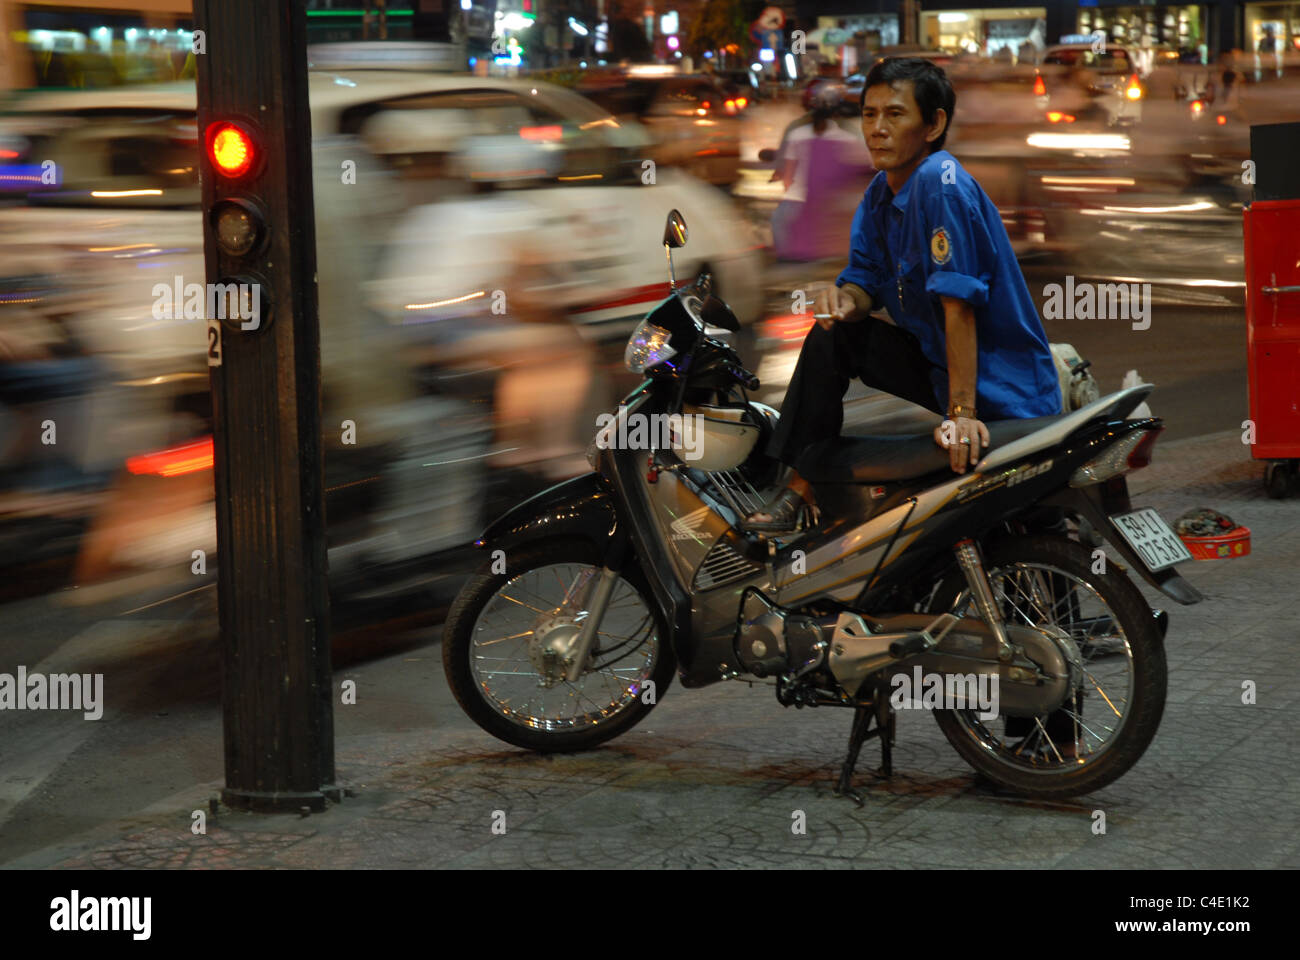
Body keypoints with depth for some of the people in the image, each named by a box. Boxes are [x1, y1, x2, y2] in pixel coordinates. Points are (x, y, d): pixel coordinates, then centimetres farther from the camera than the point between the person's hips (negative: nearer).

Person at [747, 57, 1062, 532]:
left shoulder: (942, 182, -22)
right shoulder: (881, 192, 6)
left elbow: (959, 301, -26)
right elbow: (867, 281, 12)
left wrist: (961, 411, -29)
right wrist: (845, 299, -14)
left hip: (1003, 394, -9)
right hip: (935, 361, 9)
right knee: (830, 337, 10)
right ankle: (799, 489, 12)